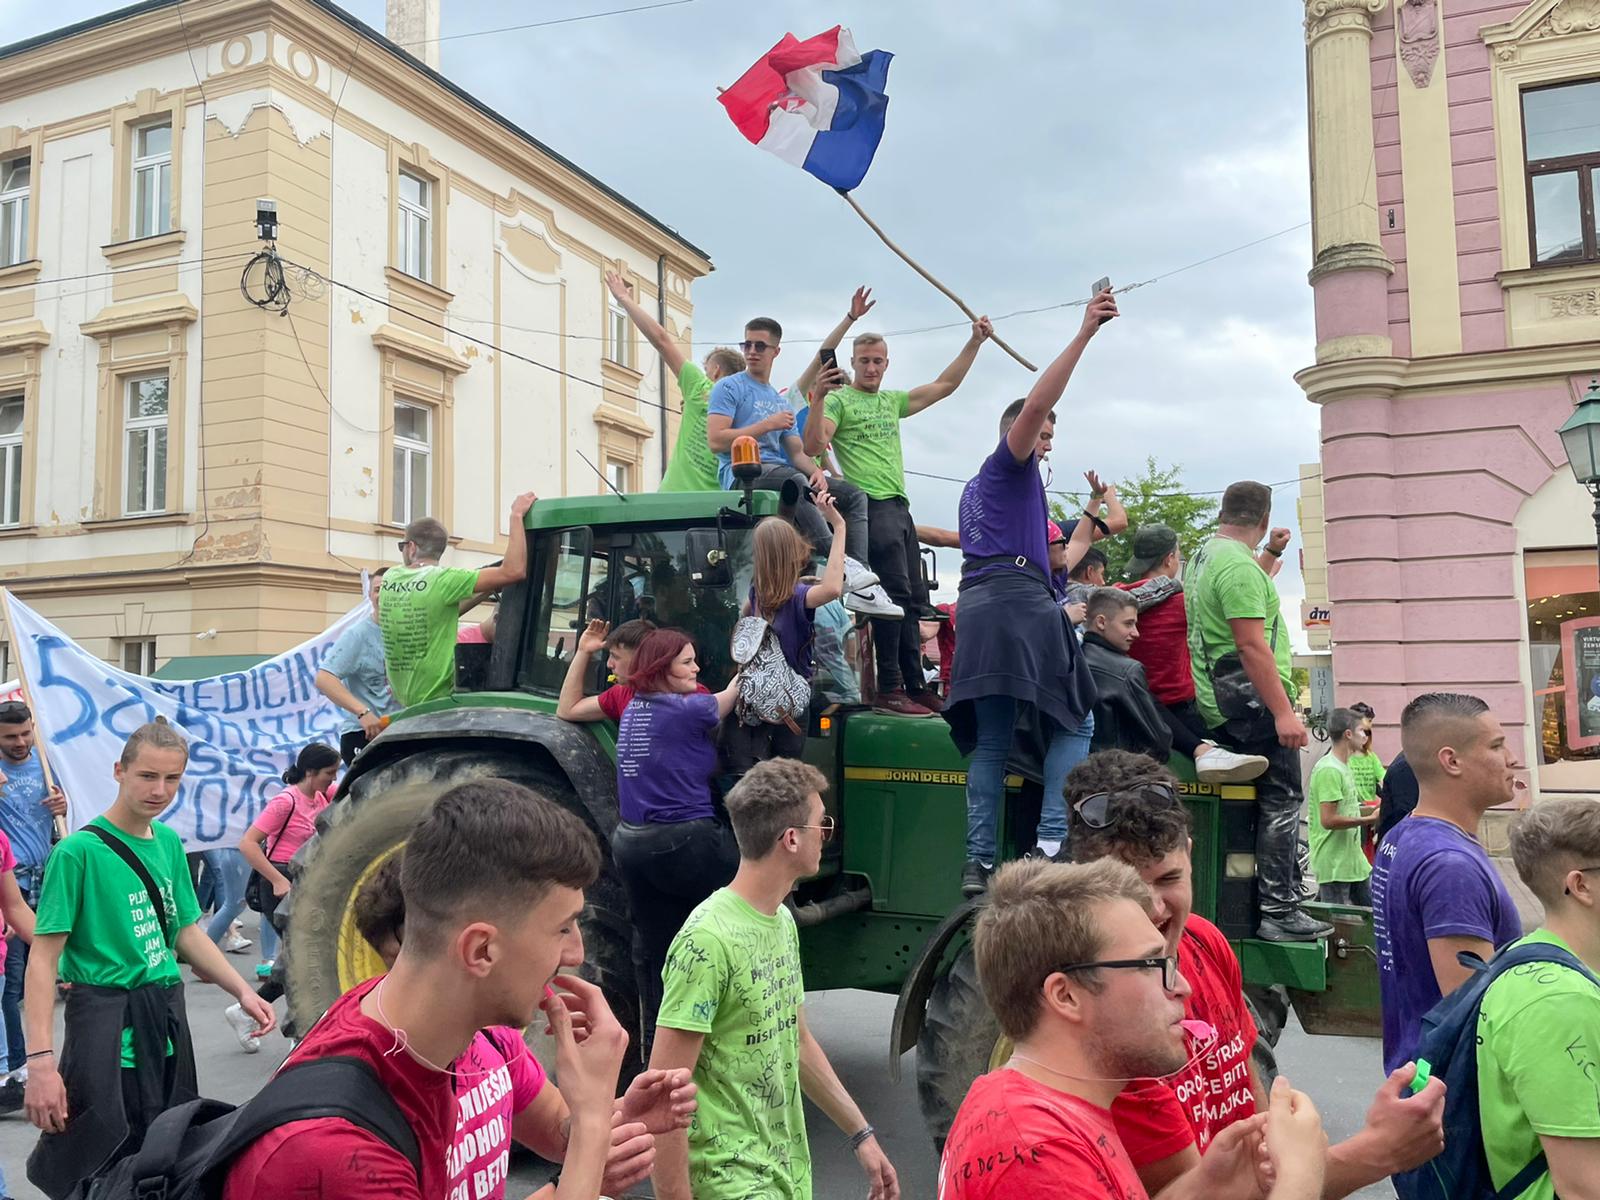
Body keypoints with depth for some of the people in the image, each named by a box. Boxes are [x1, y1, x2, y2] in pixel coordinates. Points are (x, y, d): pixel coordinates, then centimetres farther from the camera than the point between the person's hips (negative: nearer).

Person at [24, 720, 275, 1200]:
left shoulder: (169, 842, 7)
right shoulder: (79, 850, -12)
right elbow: (43, 959, -14)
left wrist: (242, 990, 5)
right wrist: (41, 1061, -21)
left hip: (167, 1014, 6)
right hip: (107, 1020, -6)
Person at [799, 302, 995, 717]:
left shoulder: (892, 401, 21)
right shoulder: (839, 401, 1)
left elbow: (945, 384, 24)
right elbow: (813, 445, -14)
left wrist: (974, 342, 19)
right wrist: (818, 396, -24)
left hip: (900, 508, 8)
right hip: (872, 506, -8)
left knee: (913, 599, 9)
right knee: (895, 592, -15)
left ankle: (914, 686, 15)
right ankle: (889, 690, -13)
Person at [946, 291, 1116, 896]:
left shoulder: (975, 487, 30)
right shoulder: (1009, 464, 6)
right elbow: (1036, 402, -11)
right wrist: (1084, 333, -13)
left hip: (977, 604, 8)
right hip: (1020, 601, -8)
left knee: (989, 743, 5)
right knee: (1076, 719, -2)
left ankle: (979, 862, 1)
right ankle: (1052, 840, -13)